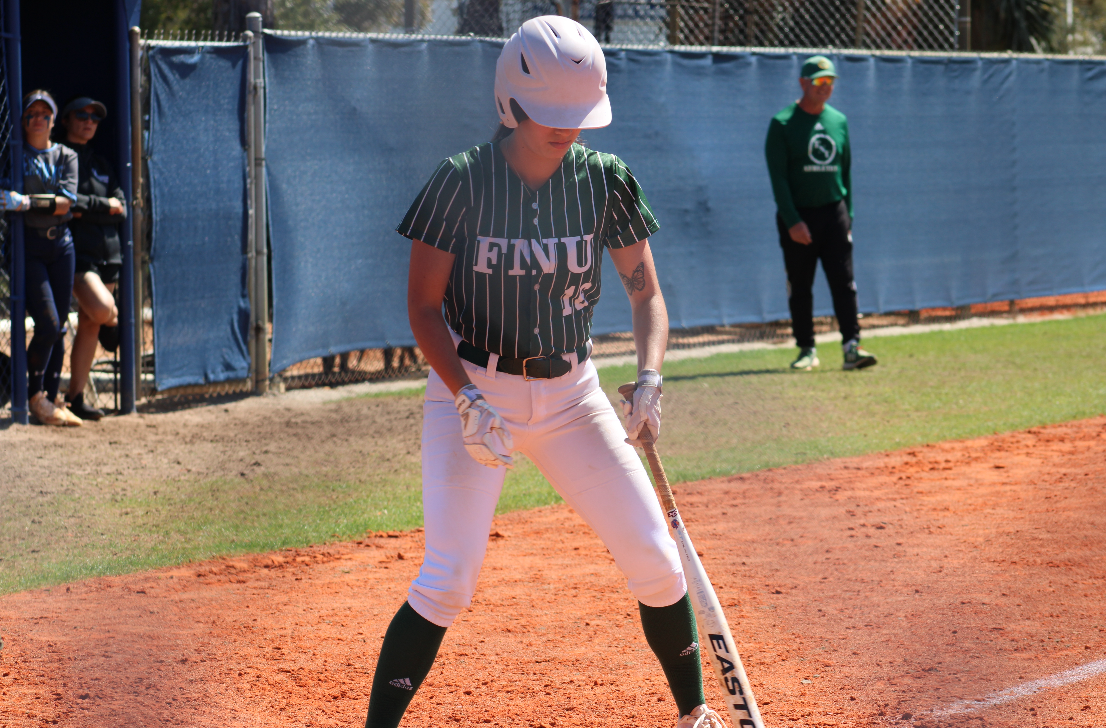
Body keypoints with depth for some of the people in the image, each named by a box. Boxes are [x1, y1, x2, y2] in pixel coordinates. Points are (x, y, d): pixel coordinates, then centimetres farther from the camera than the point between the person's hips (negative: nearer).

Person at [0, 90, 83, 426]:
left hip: (60, 243, 4)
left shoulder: (66, 157, 11)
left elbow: (66, 201, -5)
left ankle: (51, 400, 9)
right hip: (27, 244, -4)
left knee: (59, 326, 3)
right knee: (47, 322, -14)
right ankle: (34, 395, 1)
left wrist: (27, 202, -18)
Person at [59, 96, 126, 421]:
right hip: (76, 250, -6)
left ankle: (76, 398, 8)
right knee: (101, 309, -26)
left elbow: (120, 208, 8)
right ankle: (114, 323, 11)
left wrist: (85, 209, -6)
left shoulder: (101, 165, 21)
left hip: (107, 253, 6)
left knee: (90, 326, 4)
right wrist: (103, 206, -7)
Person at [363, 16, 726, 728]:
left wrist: (649, 378, -17)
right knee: (448, 580, -15)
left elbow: (646, 291, 2)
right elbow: (423, 306, -10)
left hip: (571, 397, 3)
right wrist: (468, 402, -23)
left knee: (657, 560, 1)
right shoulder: (462, 182, -13)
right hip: (472, 389, -3)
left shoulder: (604, 180, -4)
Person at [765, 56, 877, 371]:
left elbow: (845, 171, 16)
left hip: (833, 212, 3)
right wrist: (792, 221, -16)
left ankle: (851, 346, -10)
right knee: (800, 287, 3)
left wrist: (847, 215, 8)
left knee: (843, 281, -6)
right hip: (798, 217, -3)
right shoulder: (783, 124, -4)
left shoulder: (838, 121, 11)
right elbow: (778, 177, -9)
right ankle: (807, 349, 11)